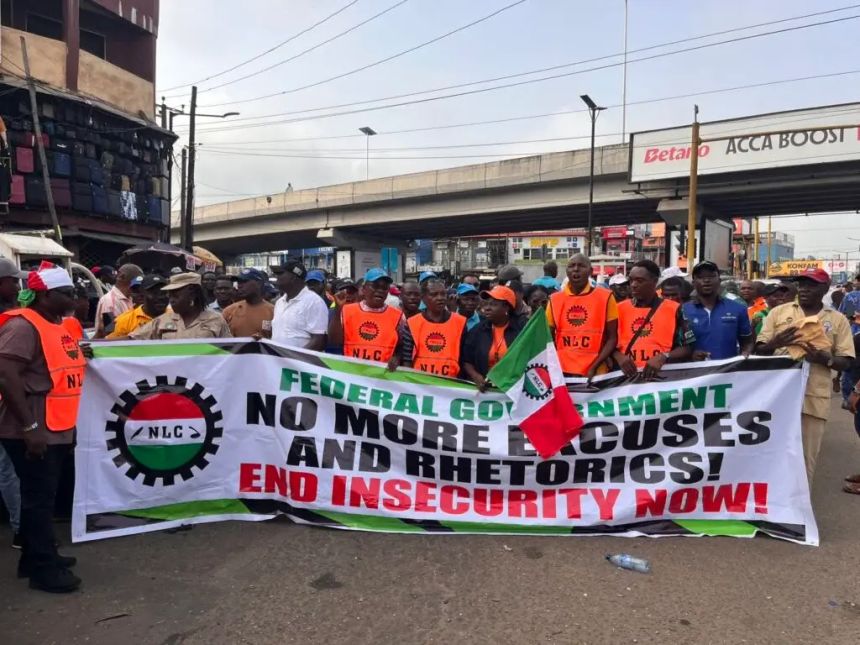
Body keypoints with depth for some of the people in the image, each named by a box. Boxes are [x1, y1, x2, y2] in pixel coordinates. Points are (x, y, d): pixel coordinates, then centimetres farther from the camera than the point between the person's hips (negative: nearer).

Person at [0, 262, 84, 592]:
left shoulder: (58, 324, 12)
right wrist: (29, 426, -24)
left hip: (56, 430, 9)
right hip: (34, 433, -9)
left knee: (44, 497, 18)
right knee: (39, 498, 0)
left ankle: (37, 557, 31)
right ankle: (43, 568, 11)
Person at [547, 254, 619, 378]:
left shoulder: (605, 297, -1)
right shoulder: (554, 299, 6)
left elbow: (612, 338, -1)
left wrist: (594, 367, -12)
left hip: (594, 373, -2)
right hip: (562, 371, 2)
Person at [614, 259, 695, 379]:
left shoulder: (673, 310, 4)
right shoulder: (620, 309, 10)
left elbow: (687, 348, 3)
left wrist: (663, 358, -12)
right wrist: (618, 357, -10)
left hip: (662, 376, -1)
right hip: (626, 376, 1)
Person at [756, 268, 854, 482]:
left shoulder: (838, 320, 7)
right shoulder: (779, 312, 7)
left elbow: (847, 362, 4)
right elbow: (758, 350, 6)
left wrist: (824, 358, -16)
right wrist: (775, 343, -16)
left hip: (813, 399, 0)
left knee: (806, 460, 7)